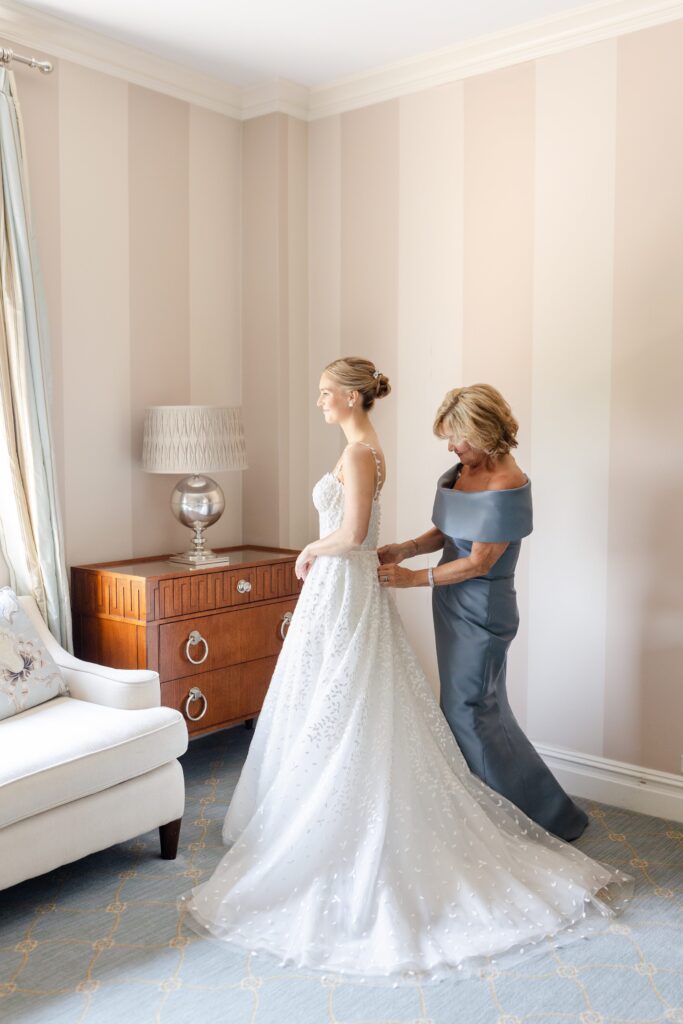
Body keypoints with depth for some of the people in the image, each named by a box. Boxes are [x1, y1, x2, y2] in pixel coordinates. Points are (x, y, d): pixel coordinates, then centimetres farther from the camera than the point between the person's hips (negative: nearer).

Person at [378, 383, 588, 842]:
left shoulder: (506, 487, -21)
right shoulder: (460, 472, 4)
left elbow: (479, 563, -20)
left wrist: (415, 577, -15)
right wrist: (404, 549, -3)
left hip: (481, 611, -8)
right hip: (455, 605, 8)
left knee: (468, 711, -1)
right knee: (481, 708, 15)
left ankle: (552, 816, 12)